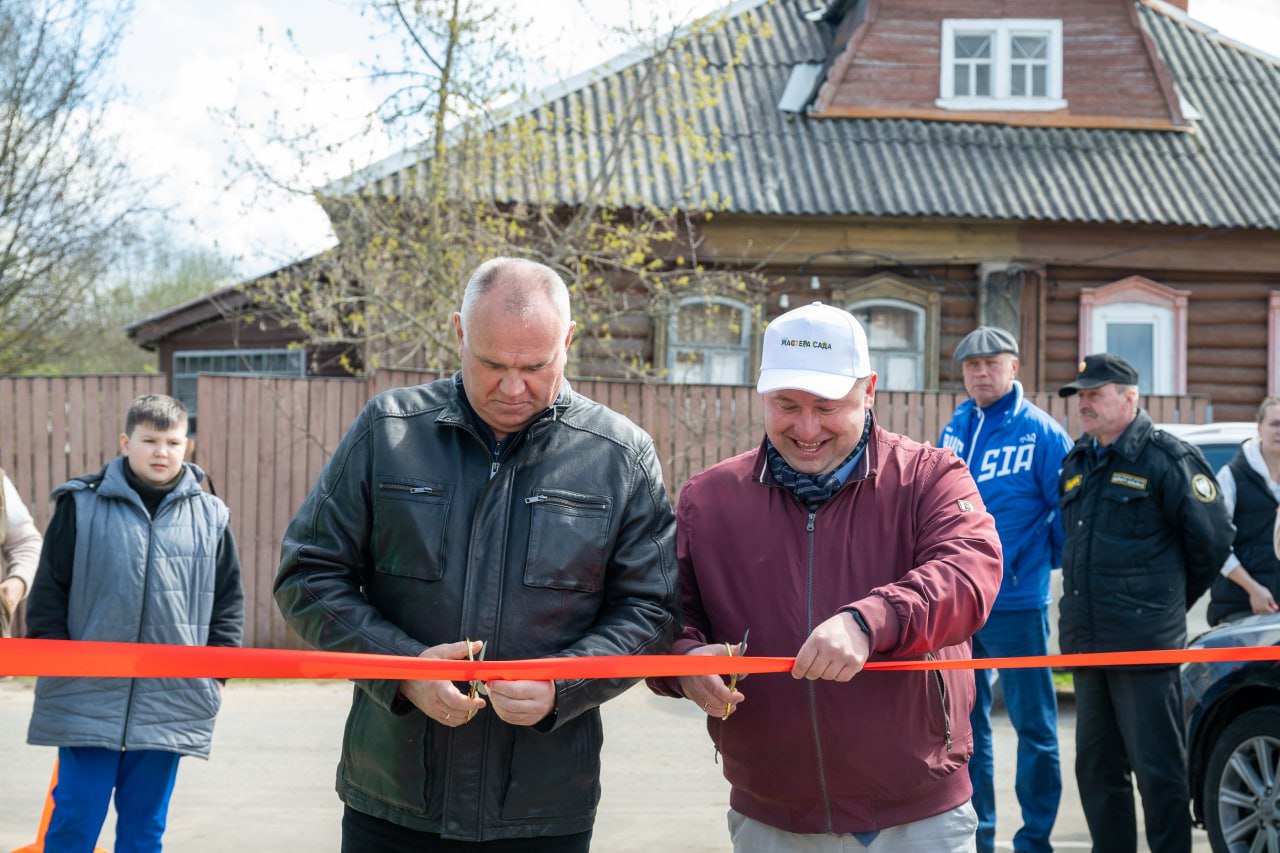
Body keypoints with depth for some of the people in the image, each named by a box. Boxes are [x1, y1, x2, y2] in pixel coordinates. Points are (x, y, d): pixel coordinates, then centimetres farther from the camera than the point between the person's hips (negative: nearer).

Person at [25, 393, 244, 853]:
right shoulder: (81, 505, -1)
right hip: (88, 698, -2)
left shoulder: (210, 517, 5)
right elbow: (49, 591, 3)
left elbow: (228, 600, 11)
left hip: (170, 704, 2)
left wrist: (216, 670, 4)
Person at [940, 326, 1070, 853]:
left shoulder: (1040, 432, -7)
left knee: (1033, 722, 1)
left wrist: (1047, 557, 1)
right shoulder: (955, 430, 8)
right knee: (965, 721, 13)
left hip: (1015, 601, -5)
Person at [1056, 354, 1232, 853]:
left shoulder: (1166, 458, -7)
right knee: (1096, 766, 13)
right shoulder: (1076, 463, 15)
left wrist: (1170, 601, 8)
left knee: (1158, 768, -3)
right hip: (1086, 641, 7)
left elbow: (1212, 540, -2)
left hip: (1144, 643, -7)